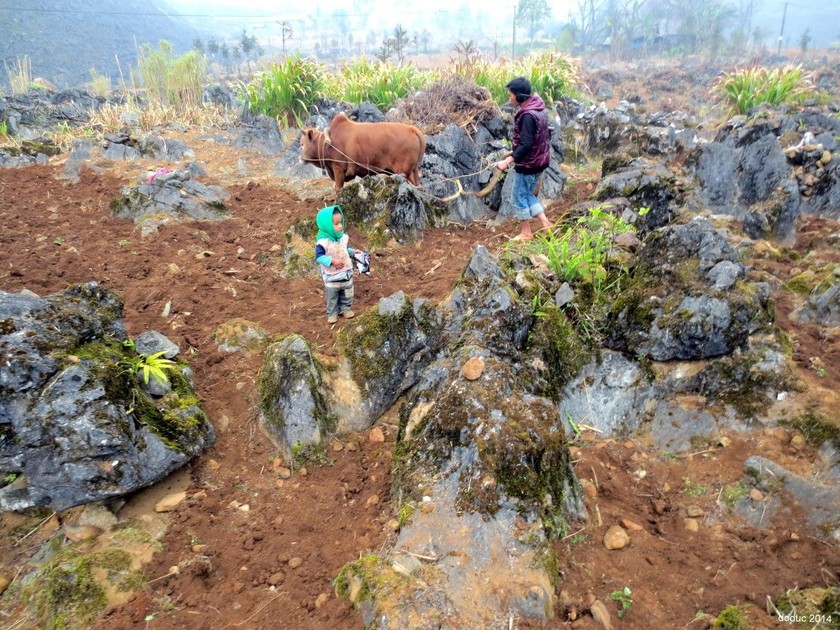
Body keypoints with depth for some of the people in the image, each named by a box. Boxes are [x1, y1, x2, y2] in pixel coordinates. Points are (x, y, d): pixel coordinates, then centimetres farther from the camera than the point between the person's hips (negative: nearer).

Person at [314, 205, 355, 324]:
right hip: (331, 276, -5)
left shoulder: (343, 237, -5)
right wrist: (332, 261, -34)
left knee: (347, 294, 20)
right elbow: (319, 257, -29)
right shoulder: (323, 242, -25)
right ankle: (332, 313, 31)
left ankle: (345, 308, 41)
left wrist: (353, 252, -2)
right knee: (332, 297, 13)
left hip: (346, 272, 5)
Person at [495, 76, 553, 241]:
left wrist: (507, 161, -30)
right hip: (539, 161, 10)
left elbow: (525, 145, -29)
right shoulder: (539, 109, 6)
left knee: (519, 198, 5)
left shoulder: (528, 115, -24)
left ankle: (526, 233, 17)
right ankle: (546, 224, 20)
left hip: (528, 164, -9)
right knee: (527, 194, 21)